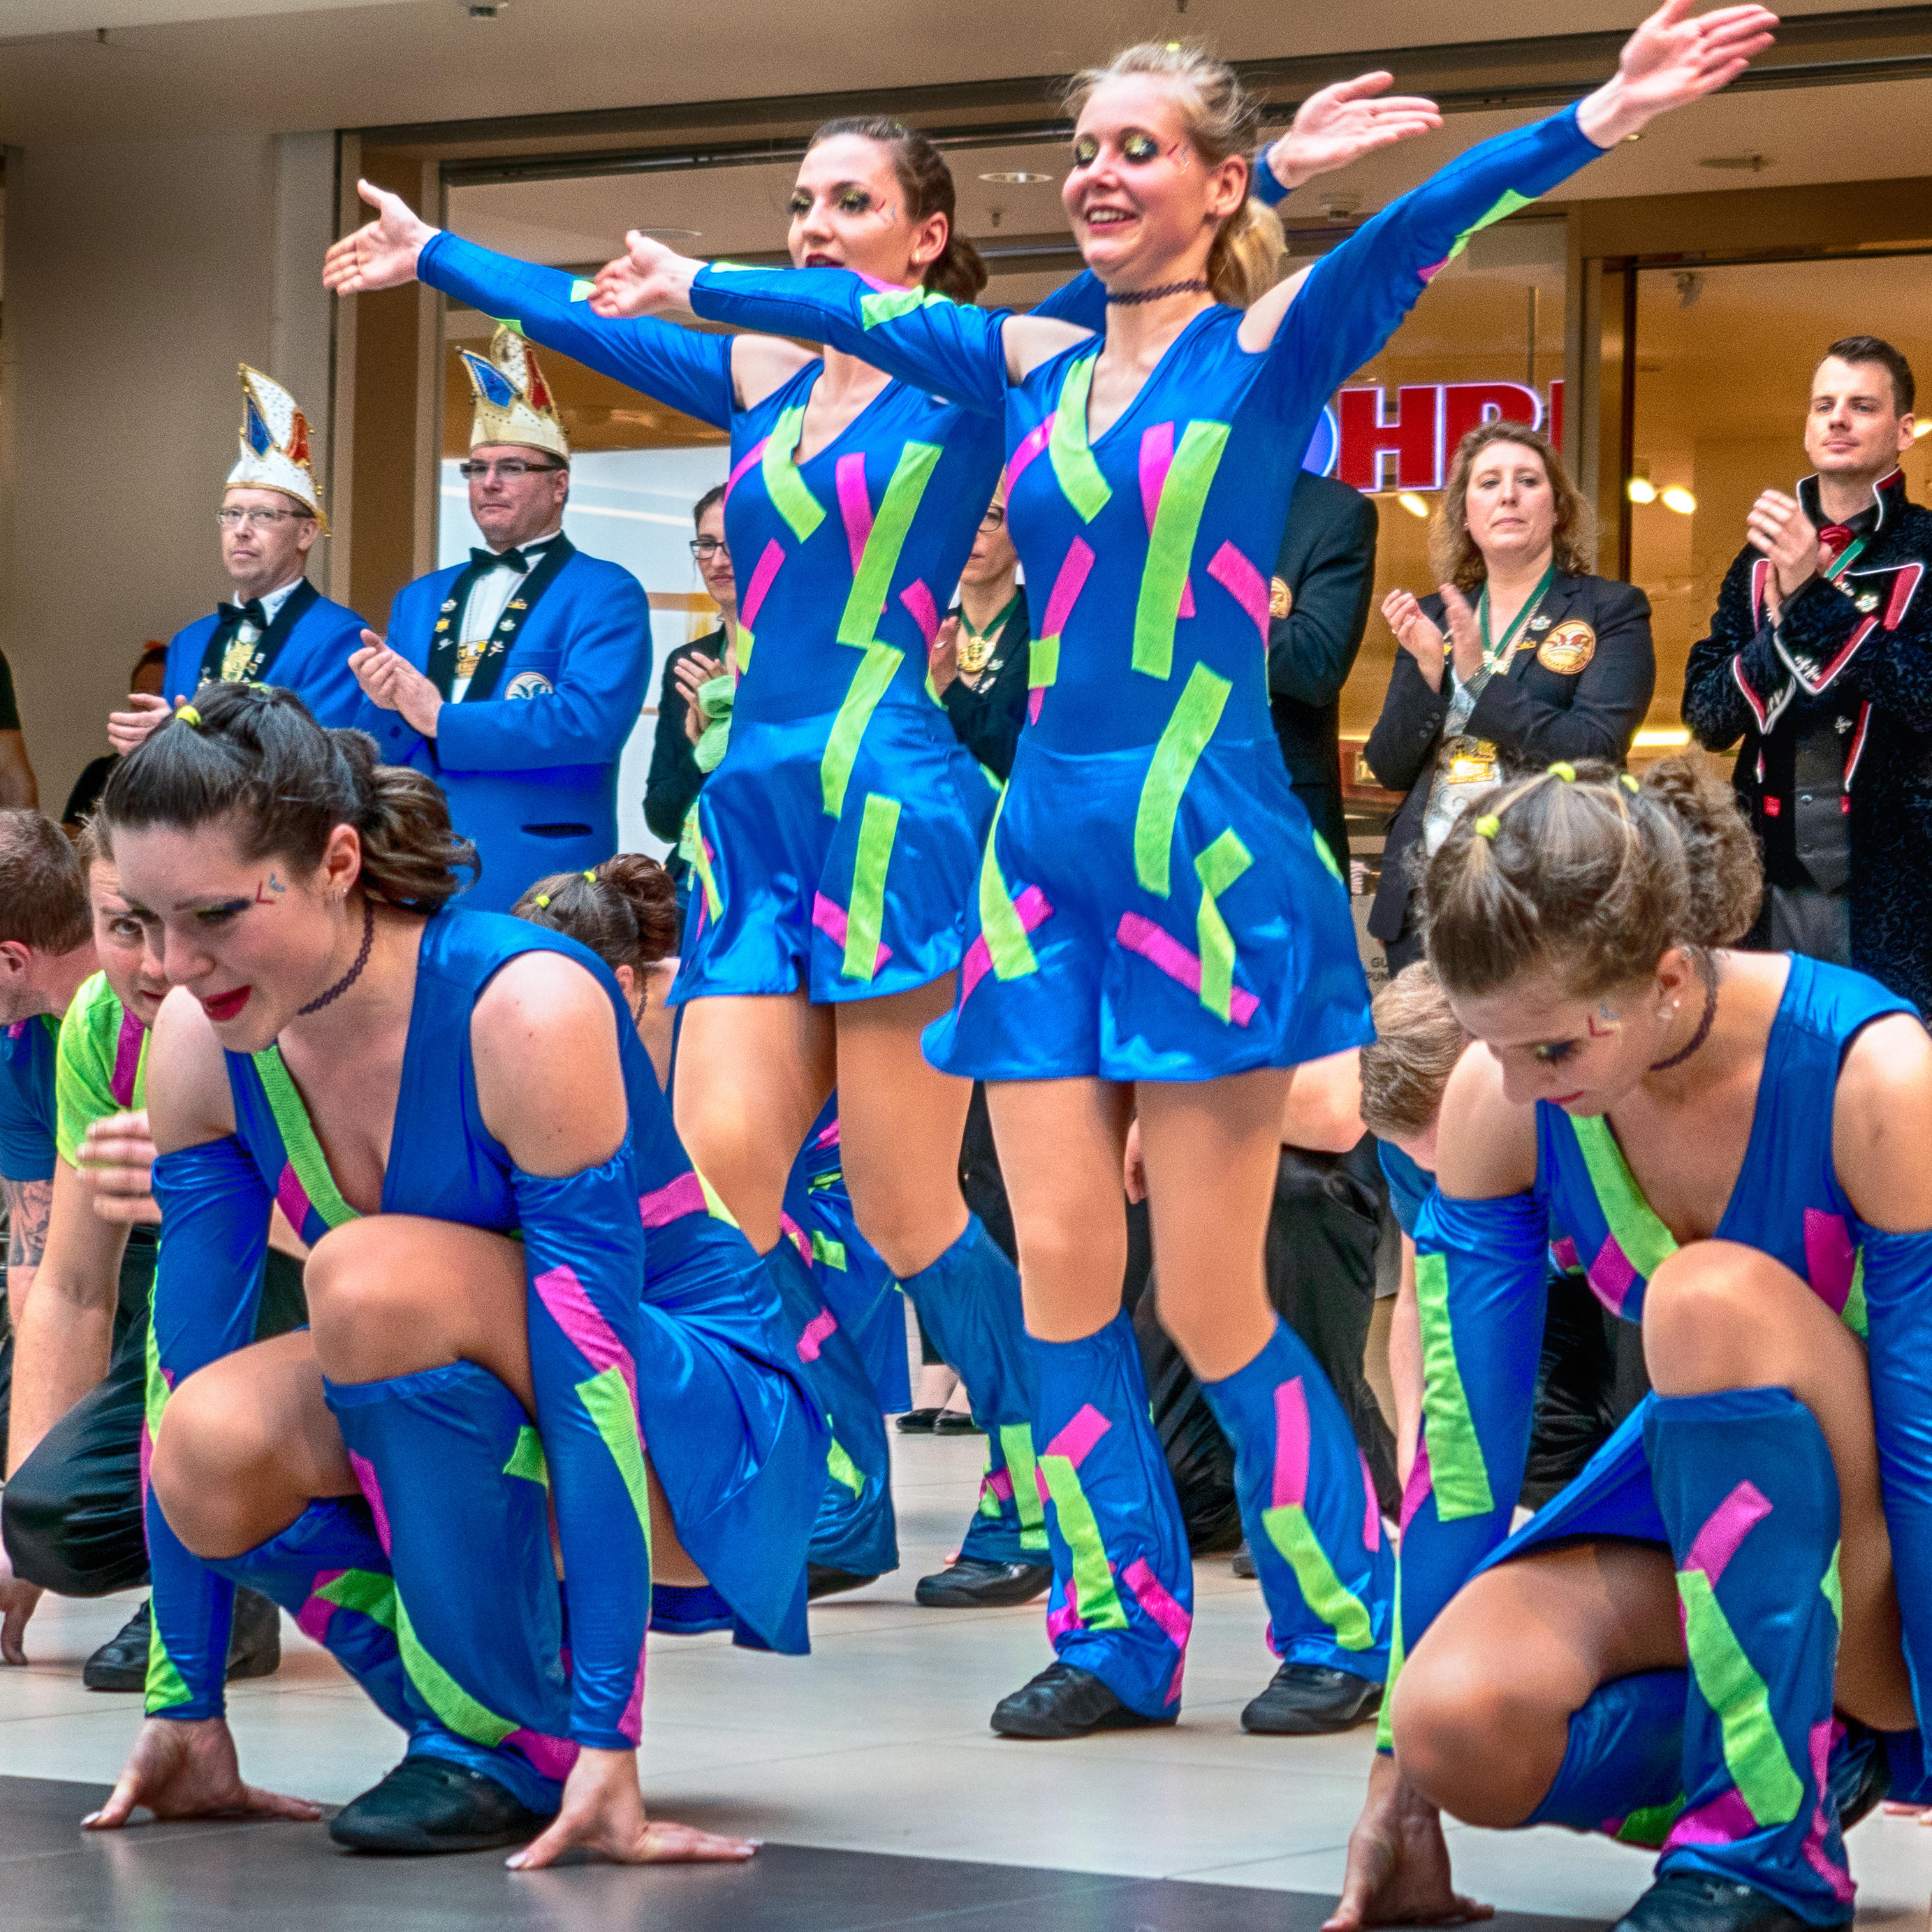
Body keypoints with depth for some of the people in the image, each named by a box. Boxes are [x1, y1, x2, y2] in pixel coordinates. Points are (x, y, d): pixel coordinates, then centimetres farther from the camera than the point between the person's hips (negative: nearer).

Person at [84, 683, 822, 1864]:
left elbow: (592, 1358, -30)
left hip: (706, 1446, -6)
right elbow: (188, 1359, -4)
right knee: (216, 1439, -26)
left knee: (372, 1277, -33)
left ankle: (516, 1744, -17)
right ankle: (468, 1728, -2)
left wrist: (609, 1740, -33)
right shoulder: (202, 1042, -9)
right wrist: (186, 1710, -2)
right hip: (484, 1440, 6)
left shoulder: (525, 1006, -27)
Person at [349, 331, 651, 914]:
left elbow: (592, 720, -17)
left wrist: (441, 719, -11)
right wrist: (384, 706, -9)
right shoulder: (420, 600, 18)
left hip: (535, 887, -5)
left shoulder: (606, 594, -1)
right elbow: (377, 754, 15)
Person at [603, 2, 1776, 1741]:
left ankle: (1346, 1623, 12)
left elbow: (1424, 225, -17)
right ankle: (1121, 1634, 13)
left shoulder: (1271, 346, -2)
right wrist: (689, 285, 35)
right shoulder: (1036, 367, 13)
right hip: (1049, 851, 6)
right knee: (1061, 1274, 2)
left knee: (1212, 1305, -4)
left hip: (1209, 852, -5)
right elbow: (856, 311, 26)